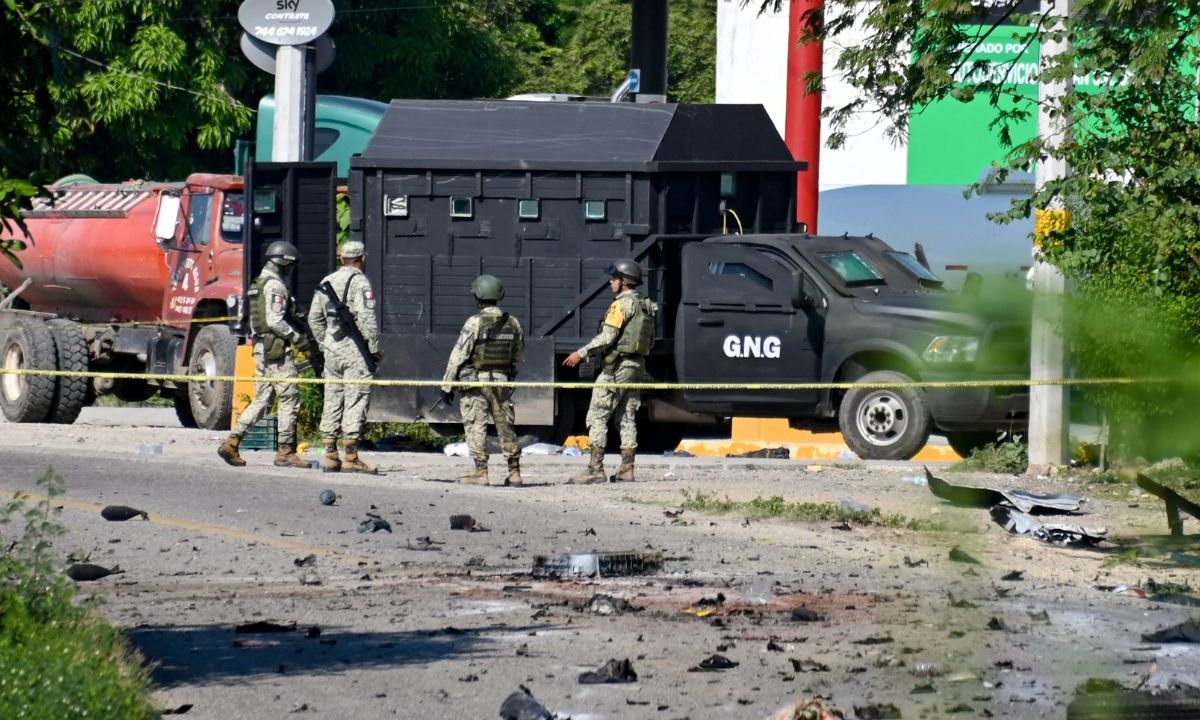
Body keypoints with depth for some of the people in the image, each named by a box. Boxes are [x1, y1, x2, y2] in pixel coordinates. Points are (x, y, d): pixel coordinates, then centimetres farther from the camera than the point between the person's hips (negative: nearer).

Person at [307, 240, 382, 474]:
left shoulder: (327, 282, 13)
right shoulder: (360, 282, -9)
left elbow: (314, 318, 16)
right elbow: (366, 319, -16)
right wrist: (374, 349, -8)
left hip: (332, 349, 7)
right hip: (355, 350, -7)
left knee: (332, 400, 10)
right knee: (355, 402, -6)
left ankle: (330, 456, 11)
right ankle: (351, 458, -10)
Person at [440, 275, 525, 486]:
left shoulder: (474, 322, -13)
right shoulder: (512, 323, 2)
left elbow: (458, 355, -12)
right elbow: (519, 355, 13)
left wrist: (447, 384, -6)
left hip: (475, 381, -5)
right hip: (503, 381, 5)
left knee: (476, 426, -1)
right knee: (505, 427, 12)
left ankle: (481, 471, -7)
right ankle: (514, 471, 15)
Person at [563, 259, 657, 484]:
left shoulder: (622, 304, -13)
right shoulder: (646, 306, 13)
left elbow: (607, 337, -19)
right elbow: (650, 341, 17)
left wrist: (582, 353, -14)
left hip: (616, 367, -9)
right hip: (638, 366, 9)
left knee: (598, 417, -6)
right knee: (628, 418, 10)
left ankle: (596, 469, -12)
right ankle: (626, 469, 7)